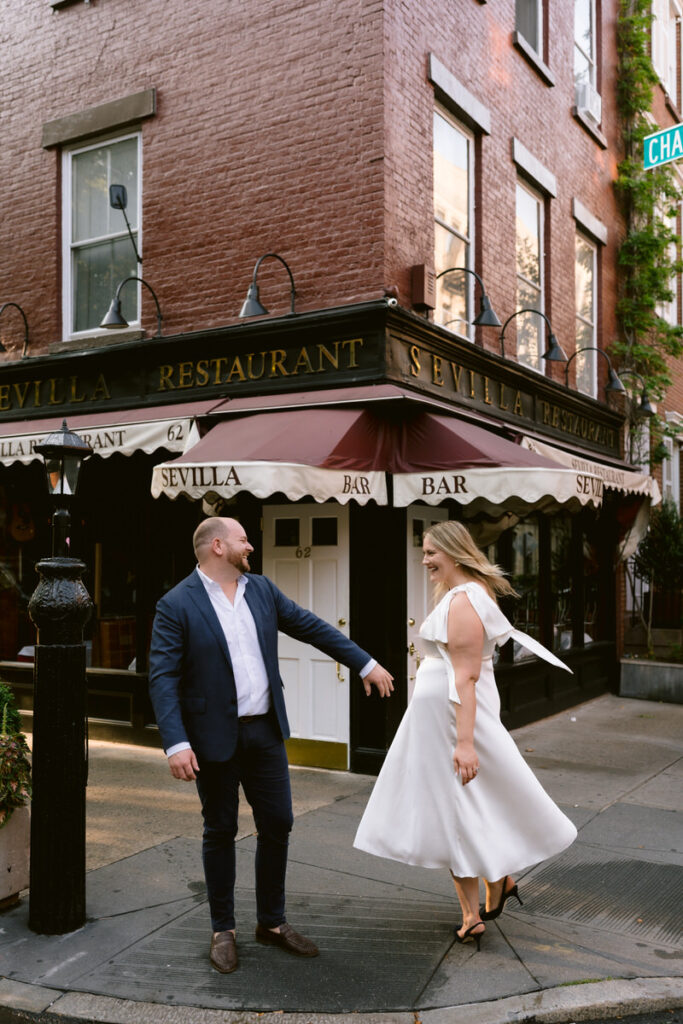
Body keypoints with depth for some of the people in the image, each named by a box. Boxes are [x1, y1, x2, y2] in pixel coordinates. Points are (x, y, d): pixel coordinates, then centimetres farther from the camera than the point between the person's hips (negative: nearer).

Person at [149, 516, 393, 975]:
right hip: (215, 737, -5)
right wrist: (176, 743, -23)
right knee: (221, 832, 9)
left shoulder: (262, 589, 5)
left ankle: (272, 922, 28)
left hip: (265, 730, 5)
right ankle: (223, 931, 27)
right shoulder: (176, 605, -11)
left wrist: (367, 664, 10)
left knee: (278, 824, 10)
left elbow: (313, 627, 10)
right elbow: (163, 678, -15)